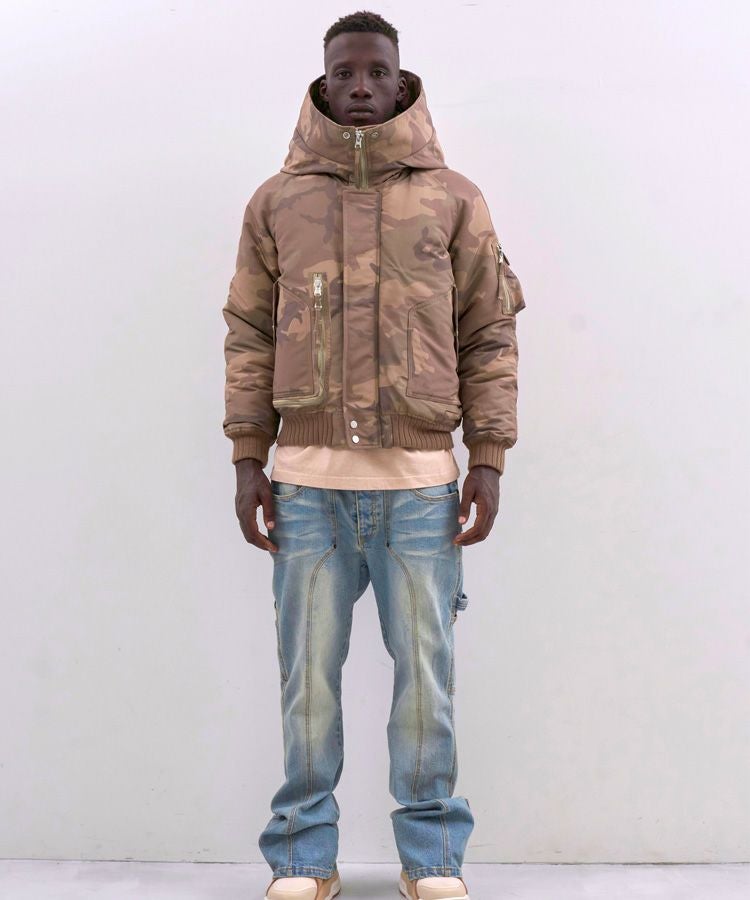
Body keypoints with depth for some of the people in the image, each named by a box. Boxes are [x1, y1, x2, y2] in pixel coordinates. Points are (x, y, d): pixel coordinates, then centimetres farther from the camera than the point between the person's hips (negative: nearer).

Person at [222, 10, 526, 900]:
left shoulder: (454, 199, 8)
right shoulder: (277, 200, 10)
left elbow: (490, 336, 6)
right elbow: (248, 334, 9)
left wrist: (488, 459, 0)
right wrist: (247, 458, 3)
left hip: (421, 482, 0)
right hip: (307, 481, 1)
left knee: (426, 675, 6)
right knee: (307, 675, 7)